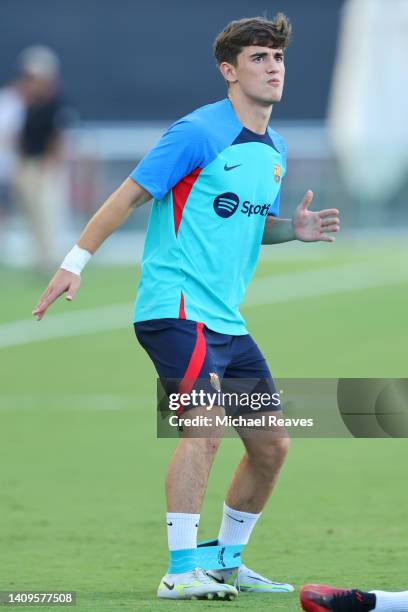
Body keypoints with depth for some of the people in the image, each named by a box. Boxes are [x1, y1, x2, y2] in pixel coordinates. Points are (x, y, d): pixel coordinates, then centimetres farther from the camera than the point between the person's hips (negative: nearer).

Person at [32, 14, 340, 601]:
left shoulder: (273, 150, 14)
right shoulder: (199, 133, -11)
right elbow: (128, 195, -9)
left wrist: (293, 228, 5)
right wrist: (75, 261, -13)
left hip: (226, 321, 9)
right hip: (175, 307, -9)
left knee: (271, 447, 8)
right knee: (205, 426, -25)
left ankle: (225, 561, 24)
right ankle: (182, 571, -23)